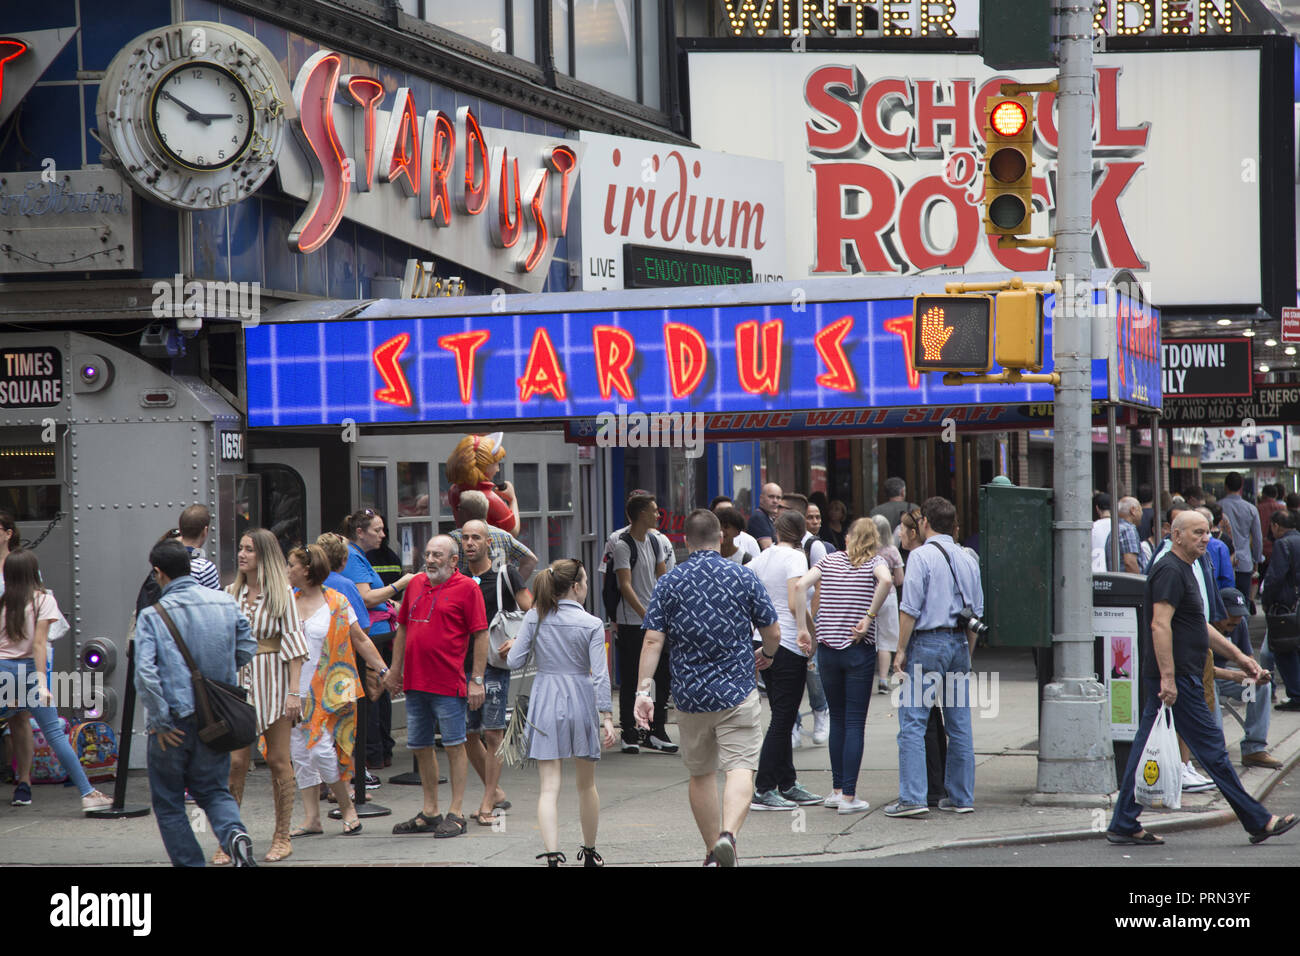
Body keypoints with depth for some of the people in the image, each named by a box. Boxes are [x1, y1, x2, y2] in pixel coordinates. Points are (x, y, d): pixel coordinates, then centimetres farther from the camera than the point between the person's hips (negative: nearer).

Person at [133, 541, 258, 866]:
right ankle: (234, 833, -13)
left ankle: (189, 861, 9)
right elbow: (248, 649, 8)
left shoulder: (153, 616, -12)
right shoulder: (226, 603, 0)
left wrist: (159, 720, -13)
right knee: (214, 789, 16)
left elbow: (145, 673, -20)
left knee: (168, 800, 13)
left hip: (175, 720, -4)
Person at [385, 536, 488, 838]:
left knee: (454, 745, -1)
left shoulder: (466, 588, -5)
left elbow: (481, 635, -7)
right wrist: (395, 670, 17)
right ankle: (429, 812, 21)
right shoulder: (416, 585, 13)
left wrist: (477, 680, -11)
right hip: (414, 682, 7)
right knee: (420, 746, 11)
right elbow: (403, 628, 21)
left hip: (448, 683, -7)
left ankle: (456, 813, 3)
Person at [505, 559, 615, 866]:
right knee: (586, 784, 18)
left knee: (549, 787, -3)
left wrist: (516, 644, 20)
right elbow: (600, 674, -10)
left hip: (545, 703, 1)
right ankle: (589, 852, 33)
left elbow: (514, 661, -1)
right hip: (580, 702, 0)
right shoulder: (592, 625, -6)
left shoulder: (535, 617, -2)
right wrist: (606, 717, -8)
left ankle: (552, 855, -19)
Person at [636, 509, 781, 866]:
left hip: (690, 694, 2)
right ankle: (728, 834, -31)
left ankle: (713, 852, 23)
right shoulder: (743, 577, -1)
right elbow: (772, 632, 4)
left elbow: (653, 641, -6)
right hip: (737, 690, -2)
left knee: (701, 774, 15)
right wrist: (767, 655, 26)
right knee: (741, 768, -7)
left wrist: (643, 690, -6)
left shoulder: (669, 582, 0)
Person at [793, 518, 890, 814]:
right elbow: (886, 580, -23)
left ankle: (837, 789, 19)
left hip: (827, 649, 3)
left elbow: (801, 585, -5)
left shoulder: (829, 560, 9)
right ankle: (848, 796, -3)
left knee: (837, 719, 16)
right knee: (855, 723, 0)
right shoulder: (875, 562, 1)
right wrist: (870, 617, -15)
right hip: (860, 652, -3)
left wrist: (803, 629, -3)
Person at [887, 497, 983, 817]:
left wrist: (901, 650, -6)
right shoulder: (967, 559, 12)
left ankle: (912, 798, -13)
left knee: (912, 722, -6)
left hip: (928, 642, -7)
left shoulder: (921, 556, -8)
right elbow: (976, 611, 15)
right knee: (959, 724, 10)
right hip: (959, 642, 7)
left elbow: (909, 609, -12)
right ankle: (960, 797, 14)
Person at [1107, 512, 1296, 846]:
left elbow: (1200, 627, 27)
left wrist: (1238, 656, 26)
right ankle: (1258, 822, 3)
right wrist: (1168, 678, -26)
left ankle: (1124, 826, 8)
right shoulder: (1170, 571, -14)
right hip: (1177, 677, -10)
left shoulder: (1184, 571, 19)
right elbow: (1160, 625, -22)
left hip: (1170, 678, 10)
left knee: (1146, 749, 8)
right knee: (1211, 748, -3)